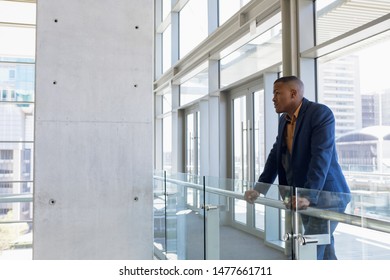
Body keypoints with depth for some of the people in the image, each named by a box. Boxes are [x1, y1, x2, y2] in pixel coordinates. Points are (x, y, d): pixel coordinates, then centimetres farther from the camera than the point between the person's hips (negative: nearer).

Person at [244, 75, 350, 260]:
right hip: (303, 198, 8)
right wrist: (259, 189, 8)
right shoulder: (284, 120, 11)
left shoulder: (320, 113, -15)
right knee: (324, 252, 17)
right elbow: (276, 155, 15)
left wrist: (309, 196, -34)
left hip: (325, 195, -8)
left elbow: (321, 156, -25)